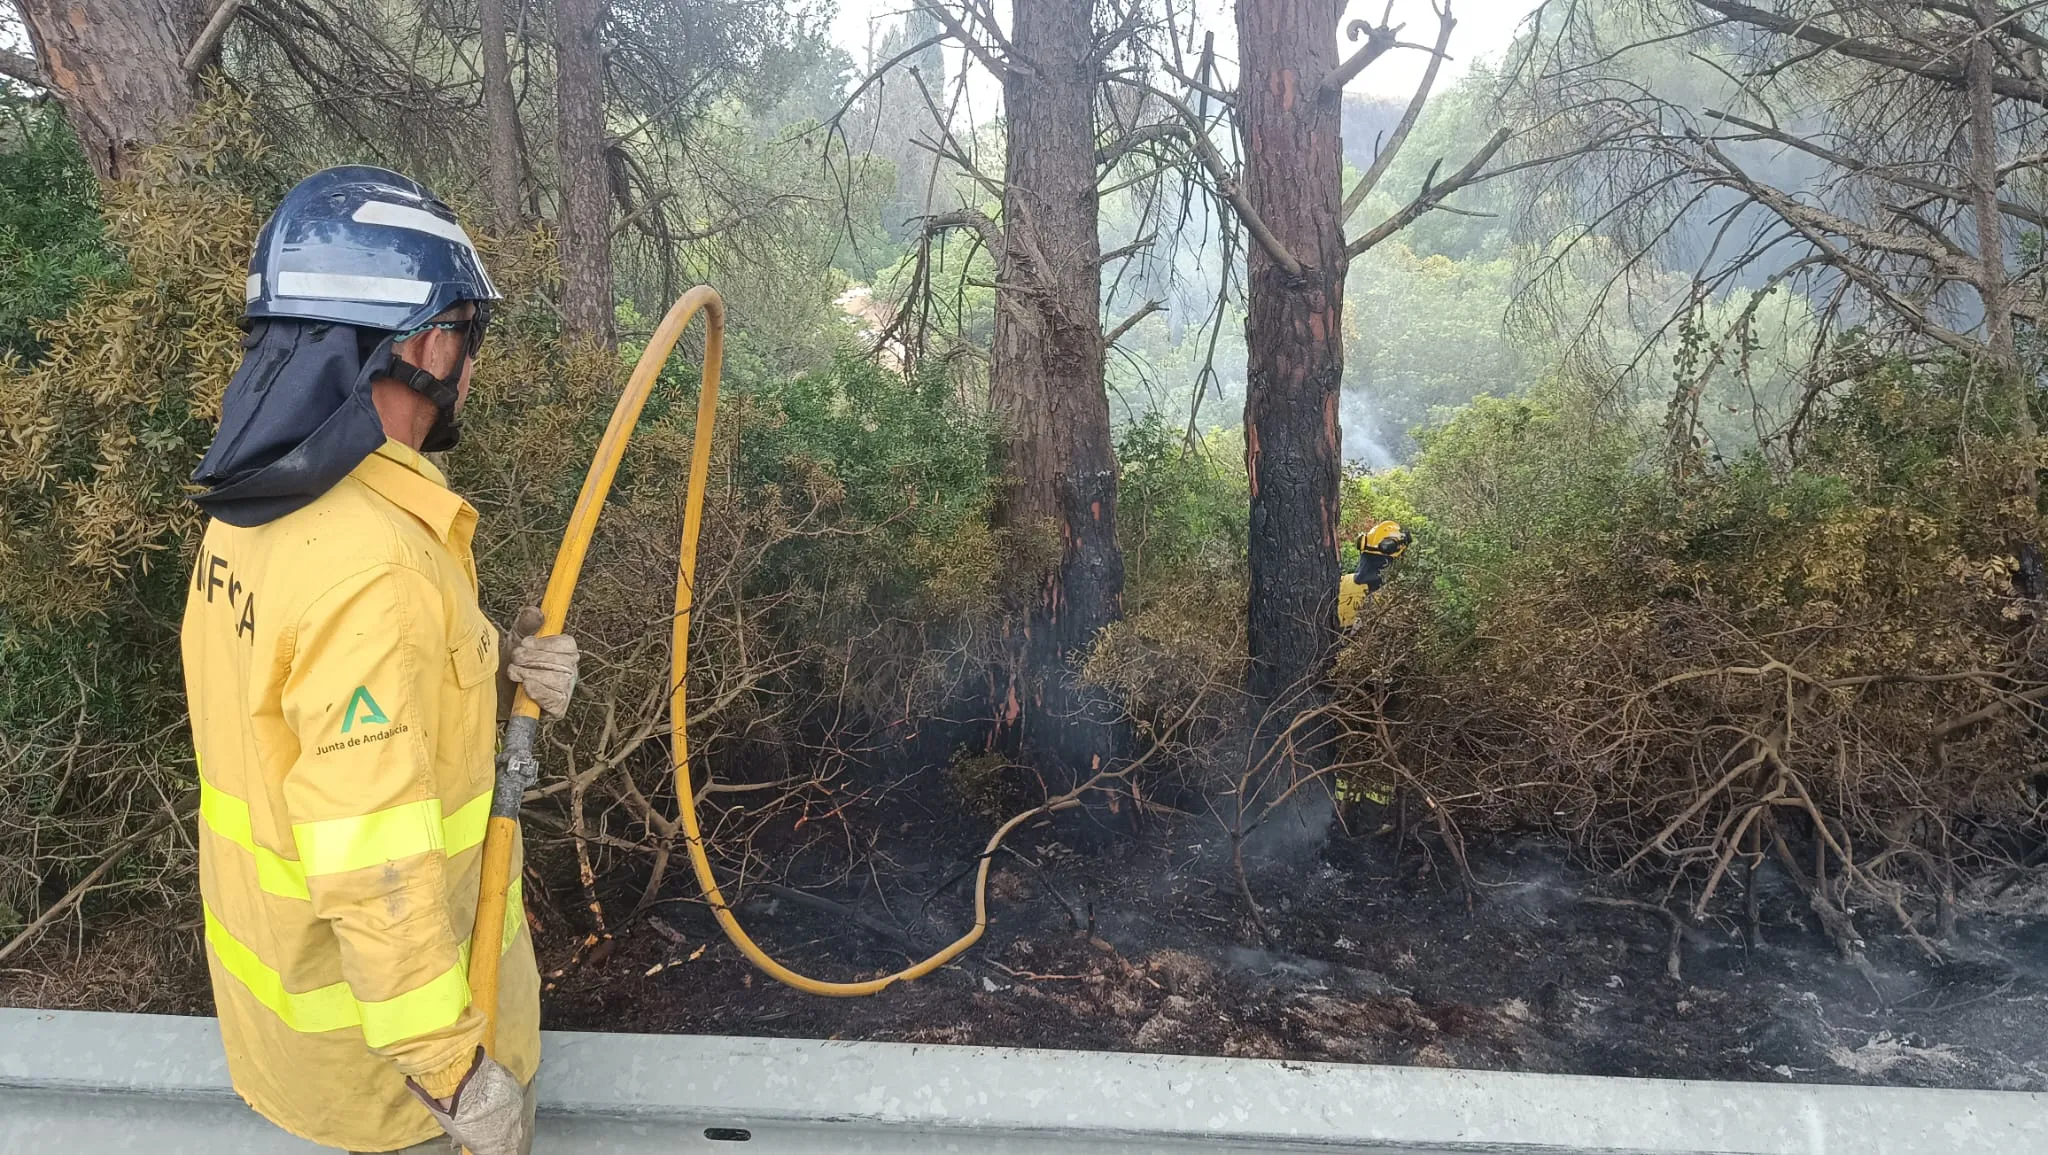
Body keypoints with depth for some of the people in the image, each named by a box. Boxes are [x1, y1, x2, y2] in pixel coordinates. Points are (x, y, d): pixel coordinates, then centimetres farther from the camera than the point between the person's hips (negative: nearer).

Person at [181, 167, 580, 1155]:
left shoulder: (259, 508, -3)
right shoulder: (375, 568, -33)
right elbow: (376, 873, -32)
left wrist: (495, 669, -9)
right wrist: (456, 1068, -22)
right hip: (375, 1002, -8)